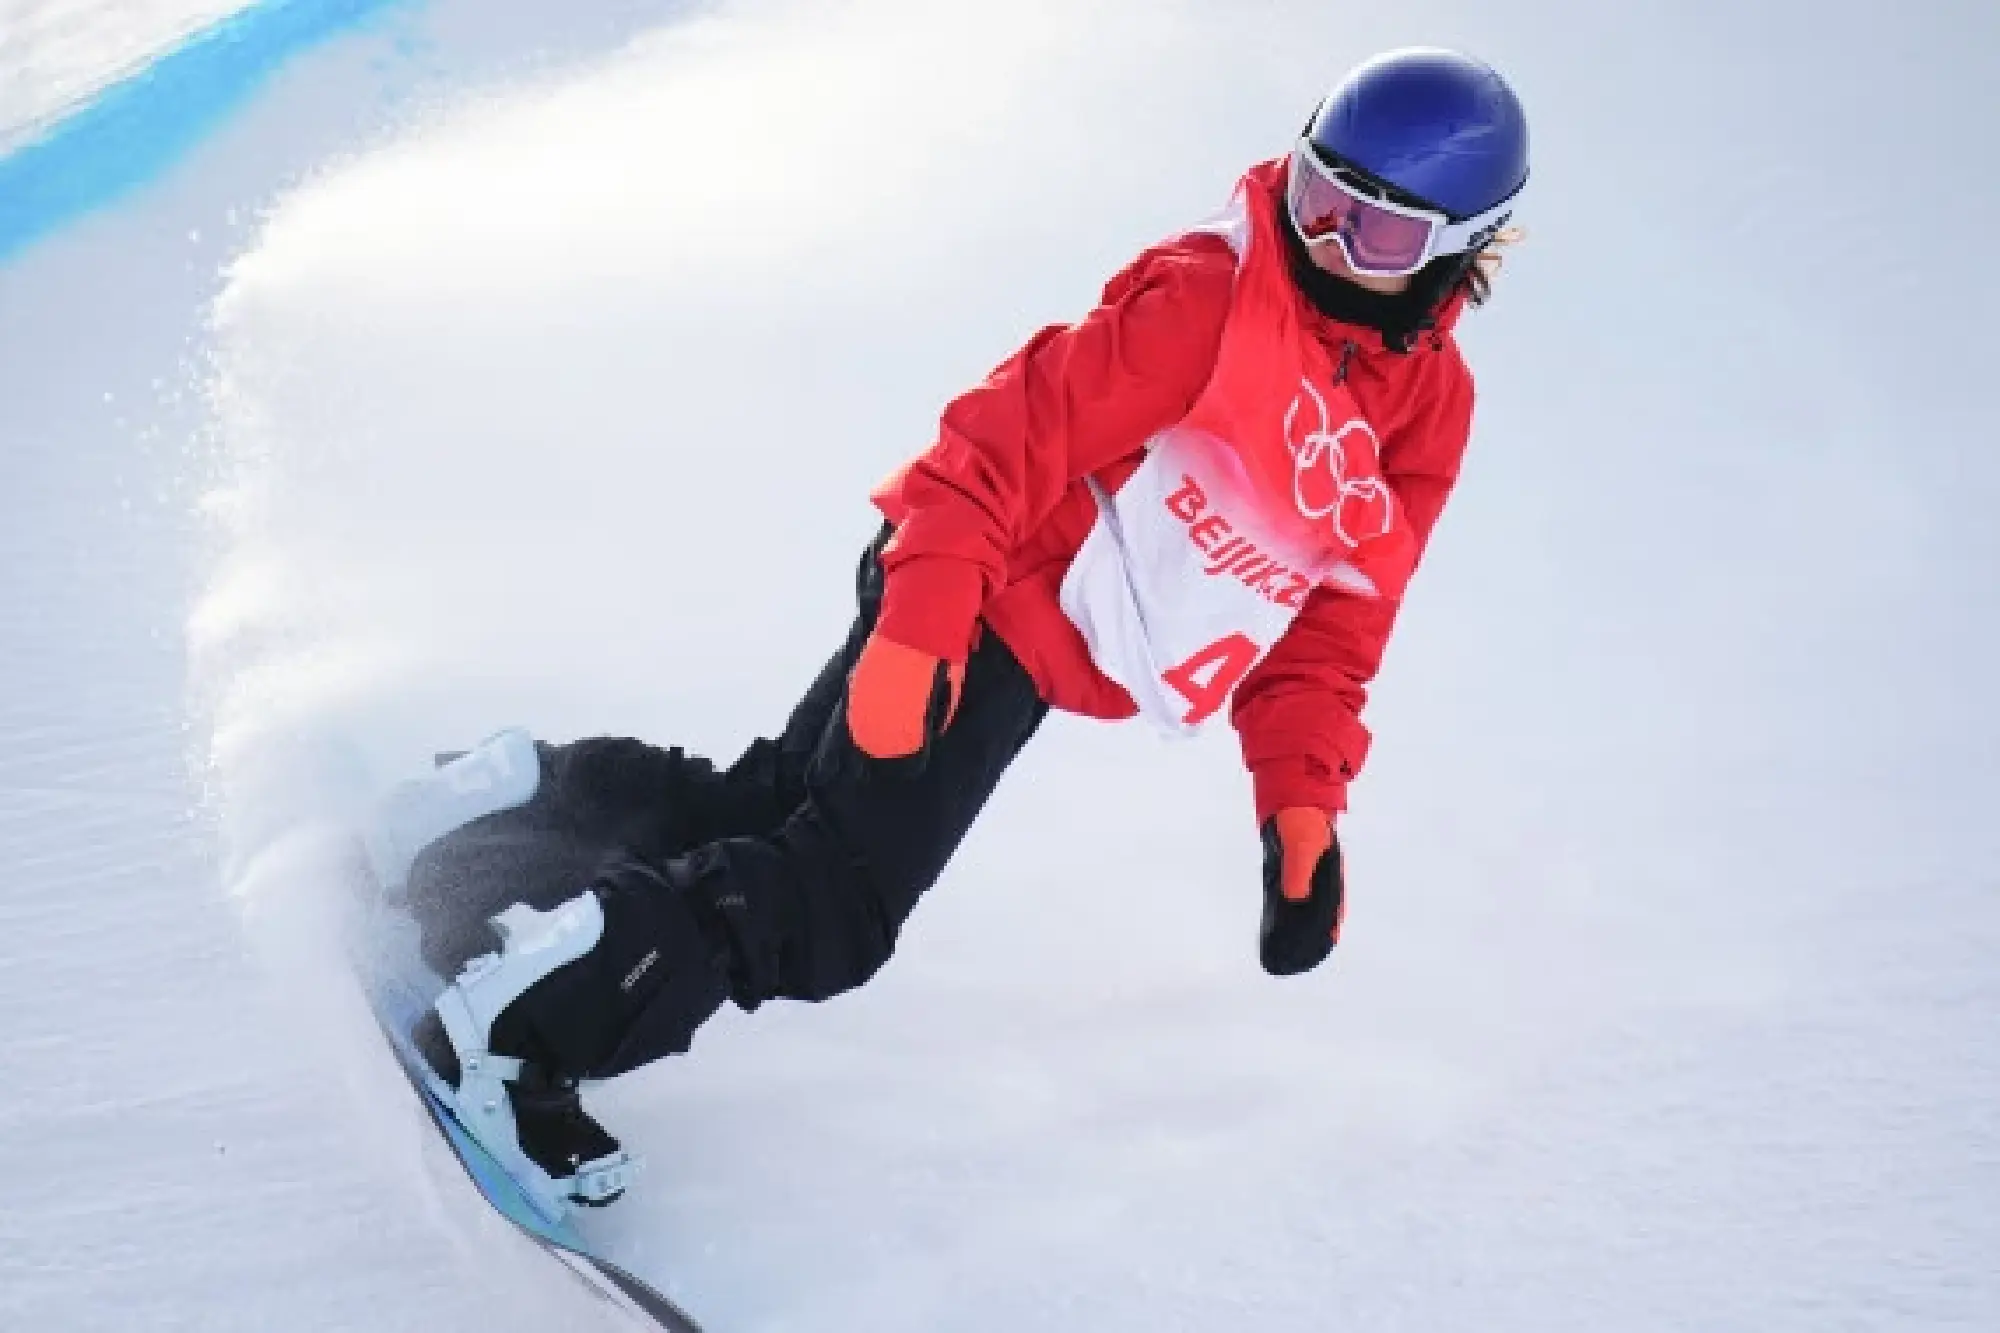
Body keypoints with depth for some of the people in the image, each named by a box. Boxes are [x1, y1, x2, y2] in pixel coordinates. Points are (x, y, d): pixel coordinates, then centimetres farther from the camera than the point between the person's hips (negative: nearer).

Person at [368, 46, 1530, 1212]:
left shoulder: (1427, 407, 4)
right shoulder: (1206, 299, -18)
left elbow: (1333, 620, 9)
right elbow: (1020, 430, -21)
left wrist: (1304, 805, 1)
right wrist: (920, 622, -28)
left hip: (1043, 659, 7)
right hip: (977, 611, -7)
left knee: (770, 810, 10)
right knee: (828, 912, -15)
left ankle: (520, 803, 21)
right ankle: (518, 1022, -11)